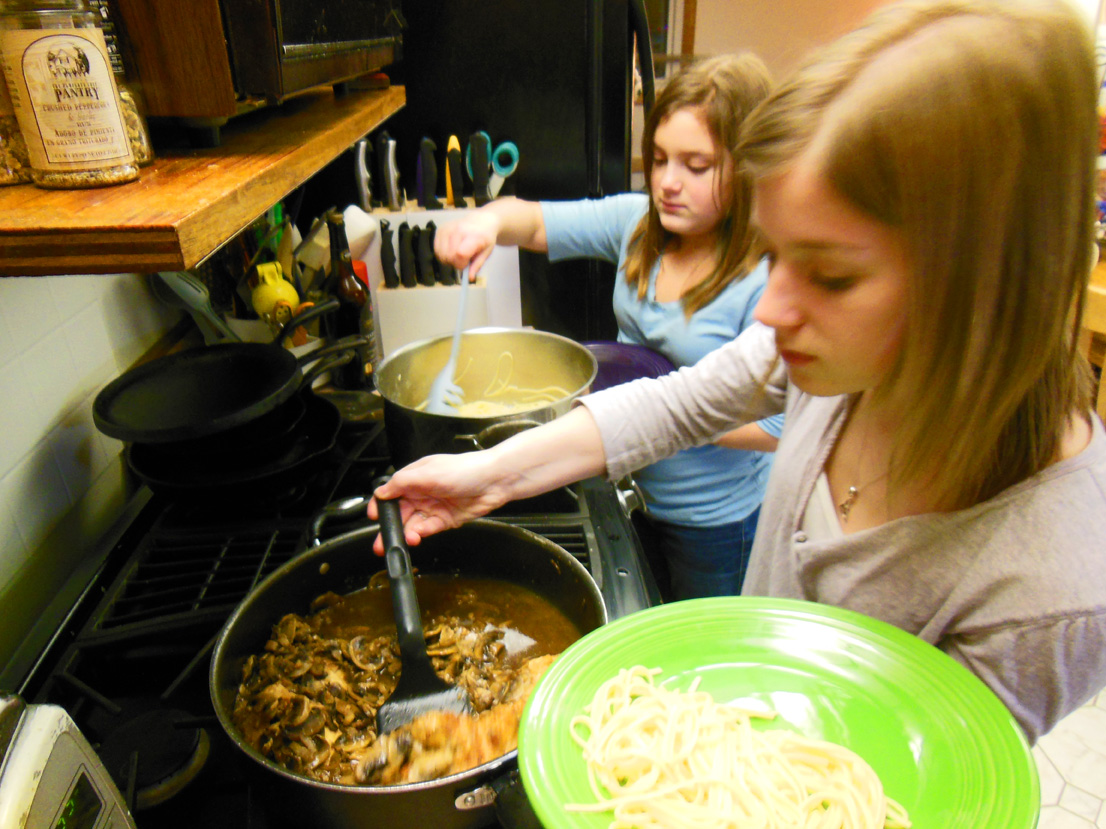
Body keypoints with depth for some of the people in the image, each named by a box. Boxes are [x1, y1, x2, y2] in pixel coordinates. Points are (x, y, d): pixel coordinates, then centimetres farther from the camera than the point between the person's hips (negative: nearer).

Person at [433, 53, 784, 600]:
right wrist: (490, 220, -26)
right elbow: (537, 222, -4)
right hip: (637, 491, 6)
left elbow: (773, 426, -24)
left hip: (716, 520, -5)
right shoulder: (637, 222, -7)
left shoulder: (766, 279, -26)